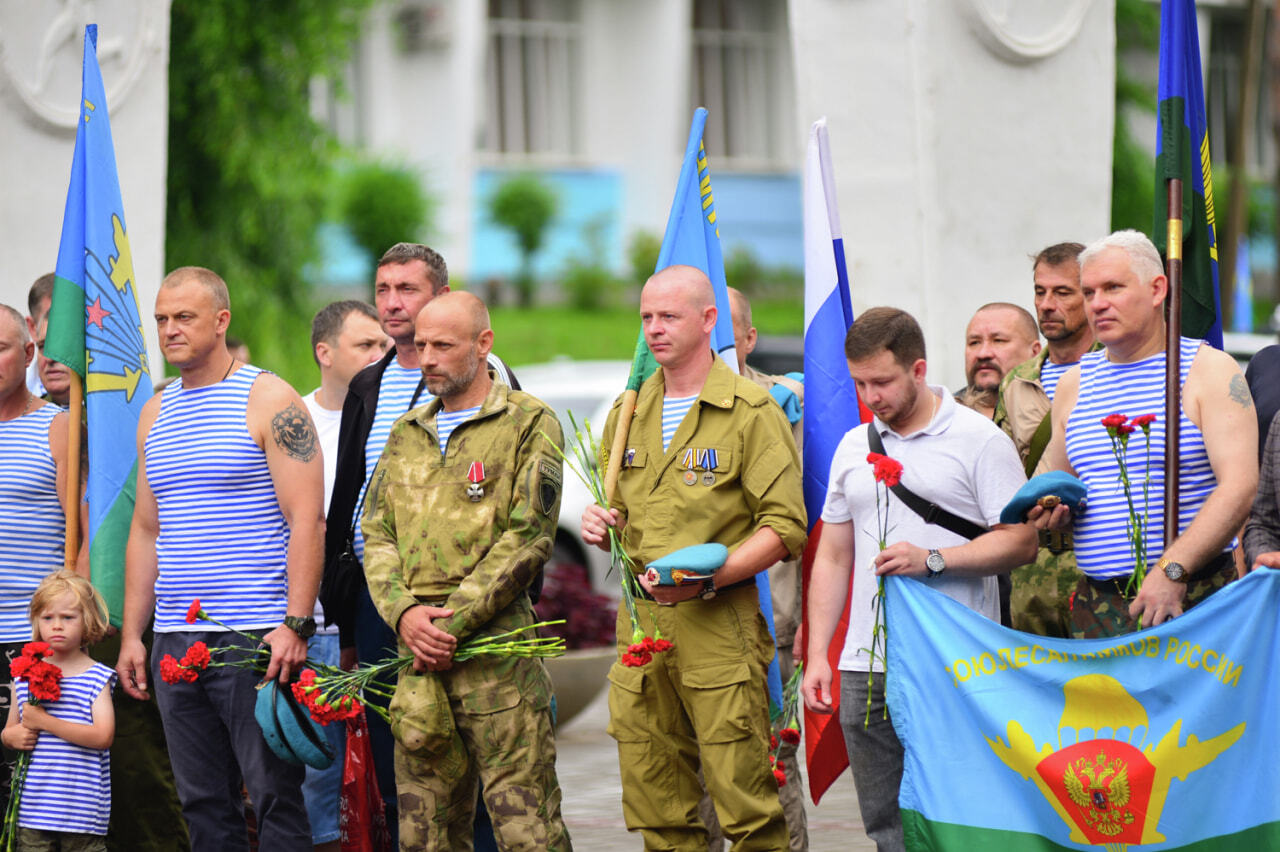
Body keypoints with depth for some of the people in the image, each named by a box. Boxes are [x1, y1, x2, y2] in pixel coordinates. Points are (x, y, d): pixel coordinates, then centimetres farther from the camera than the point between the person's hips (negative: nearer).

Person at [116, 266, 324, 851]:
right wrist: (131, 634, 13)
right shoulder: (156, 413, 16)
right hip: (174, 642, 6)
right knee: (202, 803, 6)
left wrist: (295, 625, -18)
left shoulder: (269, 401, -3)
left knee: (274, 796, -6)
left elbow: (306, 519, -9)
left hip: (257, 637, -6)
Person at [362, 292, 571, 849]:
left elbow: (528, 538, -7)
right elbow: (376, 535, 14)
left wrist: (453, 622, -12)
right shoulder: (406, 434, 19)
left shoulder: (529, 424, 0)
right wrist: (404, 611, -6)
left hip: (496, 644, -6)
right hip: (417, 654, 6)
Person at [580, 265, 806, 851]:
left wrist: (707, 578, -19)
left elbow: (785, 526, -8)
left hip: (720, 627, -5)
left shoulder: (751, 411, -3)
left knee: (745, 802, -8)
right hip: (640, 626, 5)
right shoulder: (627, 416, 16)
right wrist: (603, 525, 4)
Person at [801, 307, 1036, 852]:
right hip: (866, 666, 5)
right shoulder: (853, 447, 16)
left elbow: (1020, 541, -6)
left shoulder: (978, 439, -1)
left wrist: (932, 560, -16)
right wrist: (817, 654, 12)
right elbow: (832, 556, 20)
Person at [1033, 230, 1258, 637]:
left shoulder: (1211, 371, -1)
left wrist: (1172, 570, -22)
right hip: (1096, 601, 4)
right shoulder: (1073, 384, 16)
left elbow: (1239, 485, -12)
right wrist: (1050, 510, 3)